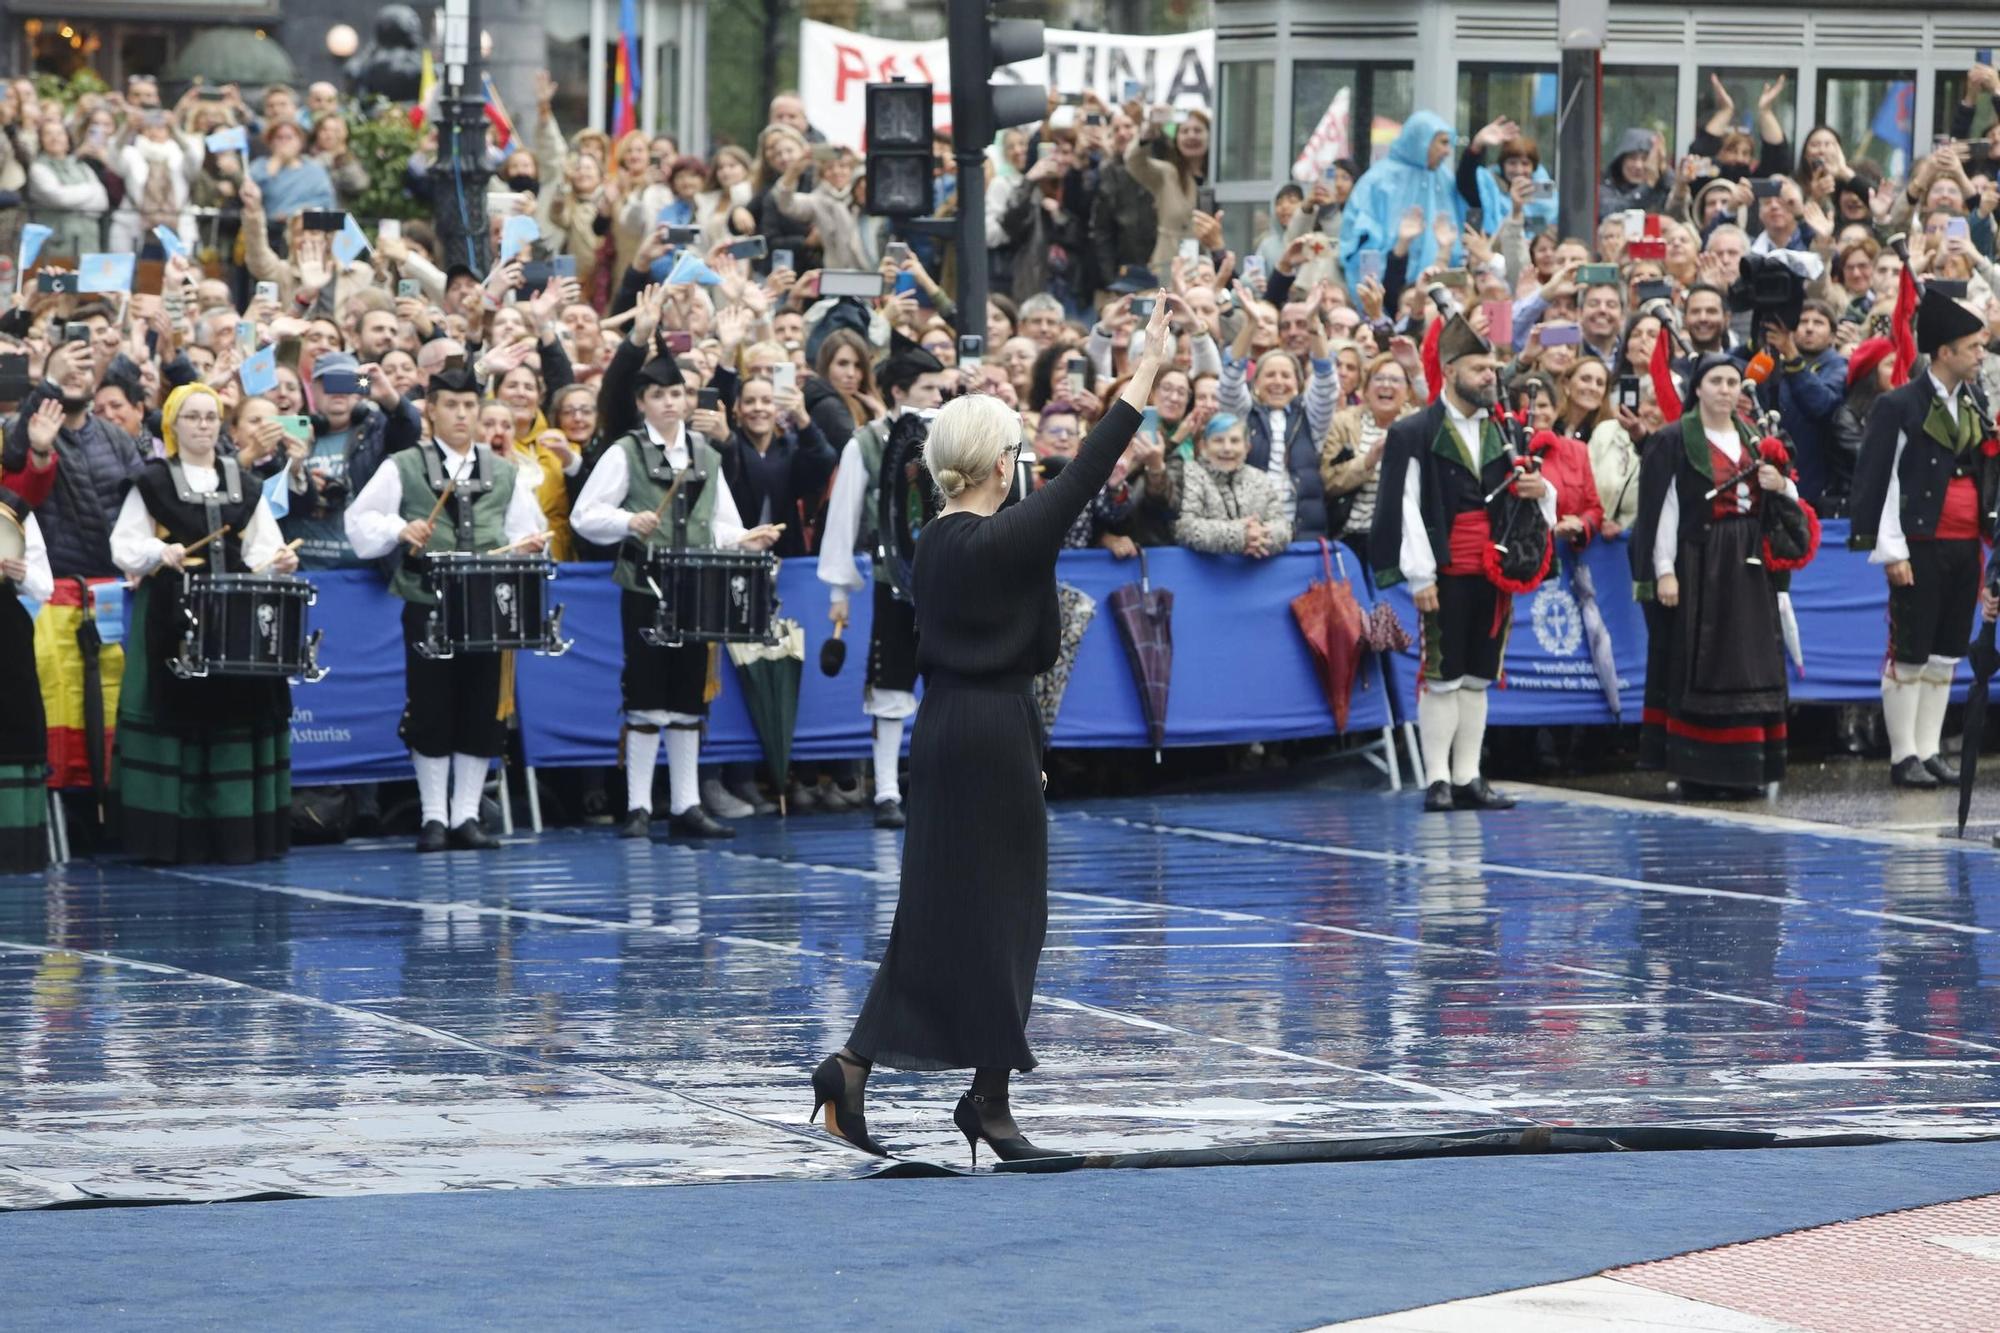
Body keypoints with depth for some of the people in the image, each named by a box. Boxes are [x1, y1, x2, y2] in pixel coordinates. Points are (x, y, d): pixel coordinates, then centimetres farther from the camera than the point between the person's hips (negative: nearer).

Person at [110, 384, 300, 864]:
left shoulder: (243, 485, 15)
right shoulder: (152, 483, 4)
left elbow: (261, 547, 13)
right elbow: (124, 545, -2)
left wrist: (278, 561, -9)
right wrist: (160, 553, -21)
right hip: (171, 613, -3)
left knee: (239, 713, -1)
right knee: (175, 714, -7)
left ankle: (237, 833, 4)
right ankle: (172, 836, -3)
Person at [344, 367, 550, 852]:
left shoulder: (503, 473, 15)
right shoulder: (403, 468, 5)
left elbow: (526, 532, 16)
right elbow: (359, 522, 1)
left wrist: (528, 546, -6)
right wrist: (399, 530, -16)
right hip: (427, 607, -3)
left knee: (482, 715, 3)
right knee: (431, 714, 0)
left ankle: (466, 816, 11)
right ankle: (434, 817, 9)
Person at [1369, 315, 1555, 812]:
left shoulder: (1502, 433, 14)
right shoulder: (1415, 434, -5)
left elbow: (1526, 493, 21)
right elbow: (1406, 507, -9)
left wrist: (1540, 490, -4)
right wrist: (1420, 576, -15)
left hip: (1493, 574, 6)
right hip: (1446, 575, -6)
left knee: (1477, 677, 9)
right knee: (1441, 677, -3)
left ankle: (1467, 778, 14)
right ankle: (1438, 781, 1)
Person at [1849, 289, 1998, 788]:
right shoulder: (1899, 406, -8)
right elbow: (1875, 480, -10)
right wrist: (1891, 551, -14)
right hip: (1920, 550, -6)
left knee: (1945, 654, 10)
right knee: (1909, 654, -3)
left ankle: (1930, 750, 16)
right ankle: (1903, 756, 2)